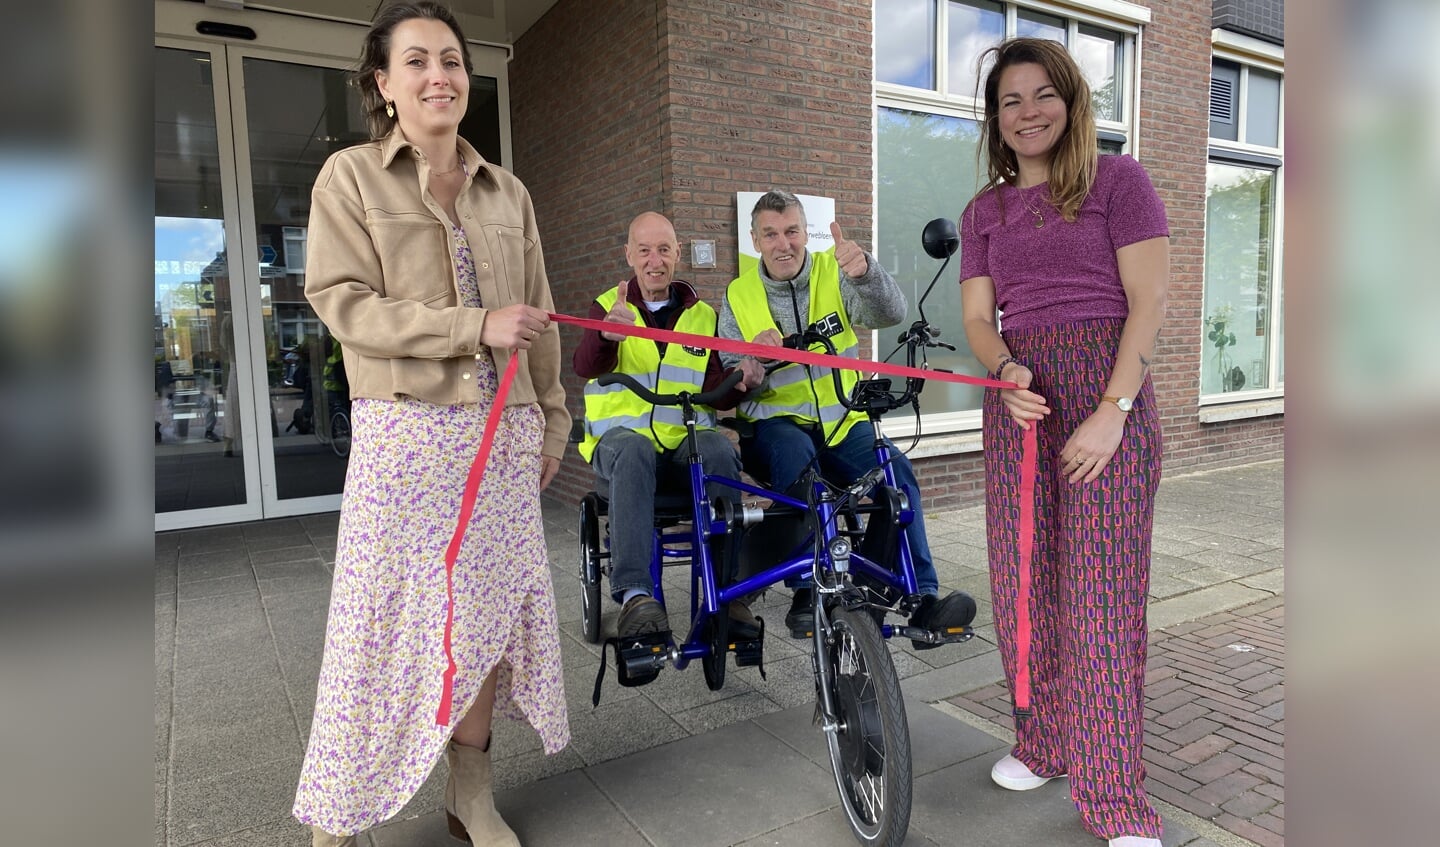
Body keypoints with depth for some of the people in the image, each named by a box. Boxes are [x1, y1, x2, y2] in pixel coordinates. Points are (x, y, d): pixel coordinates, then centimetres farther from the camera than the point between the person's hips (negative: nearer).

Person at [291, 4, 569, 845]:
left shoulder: (507, 192, 13)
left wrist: (551, 420, 13)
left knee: (490, 614, 8)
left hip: (504, 437, 4)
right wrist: (475, 326, -15)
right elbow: (343, 304, -7)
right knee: (386, 625, 0)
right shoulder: (350, 177, 3)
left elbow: (539, 318, 15)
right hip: (406, 434, -3)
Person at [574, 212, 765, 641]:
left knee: (721, 450, -31)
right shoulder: (608, 307, 9)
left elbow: (716, 394, 10)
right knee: (633, 449, -37)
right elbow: (585, 367, -12)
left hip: (685, 444, 2)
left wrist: (738, 381, -14)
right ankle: (635, 593, -41)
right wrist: (607, 336, -35)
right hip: (622, 437, -2)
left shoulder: (702, 315, 16)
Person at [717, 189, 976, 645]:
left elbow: (890, 314, -18)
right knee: (795, 449, -35)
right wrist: (754, 362, -22)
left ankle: (923, 598, -22)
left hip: (841, 424, 1)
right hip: (776, 426, -1)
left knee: (895, 468, -26)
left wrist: (864, 271, -39)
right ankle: (806, 593, -31)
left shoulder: (833, 274, 2)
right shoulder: (739, 298, 3)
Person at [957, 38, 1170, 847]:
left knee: (1102, 588, -6)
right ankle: (1045, 743, 26)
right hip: (1020, 401, 4)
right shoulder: (985, 211, 14)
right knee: (1023, 581, 7)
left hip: (1109, 392, -4)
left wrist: (1113, 410, -15)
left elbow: (1150, 303, -5)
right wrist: (1006, 371, -13)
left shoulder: (1118, 180, 2)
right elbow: (978, 319, 9)